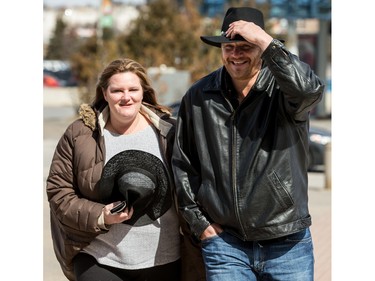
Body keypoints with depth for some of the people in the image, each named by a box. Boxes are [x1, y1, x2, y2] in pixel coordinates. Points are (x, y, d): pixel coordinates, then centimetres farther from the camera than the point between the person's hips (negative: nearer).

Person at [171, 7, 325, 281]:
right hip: (224, 242, 2)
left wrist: (265, 40, -27)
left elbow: (310, 89, -30)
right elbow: (182, 165, 12)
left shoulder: (282, 88, -4)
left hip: (288, 245, -1)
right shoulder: (198, 97, 4)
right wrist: (199, 222, 7)